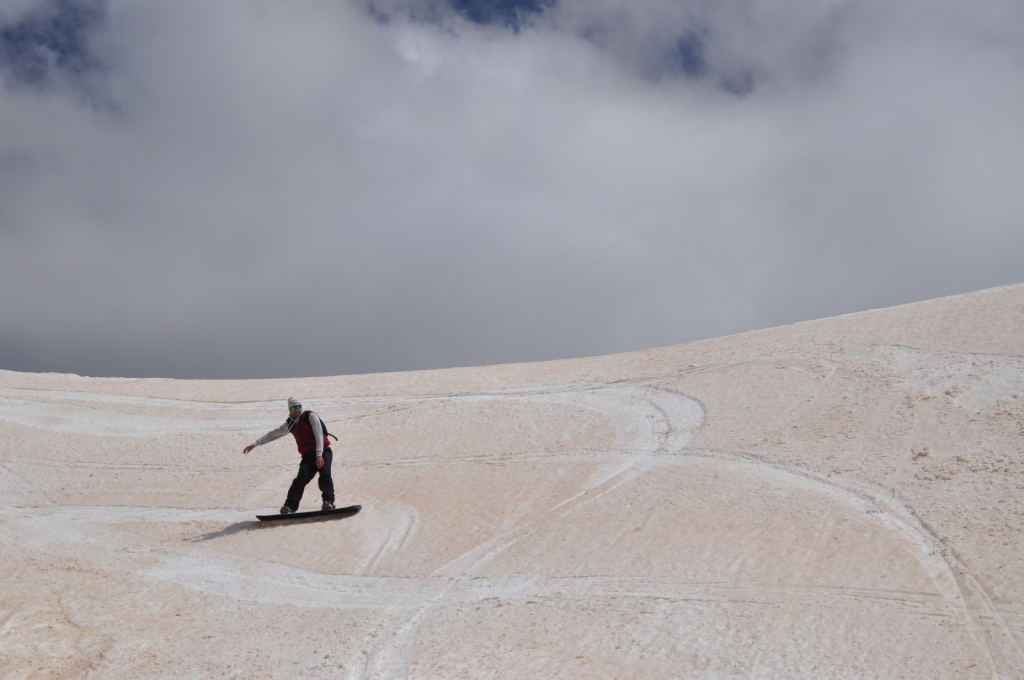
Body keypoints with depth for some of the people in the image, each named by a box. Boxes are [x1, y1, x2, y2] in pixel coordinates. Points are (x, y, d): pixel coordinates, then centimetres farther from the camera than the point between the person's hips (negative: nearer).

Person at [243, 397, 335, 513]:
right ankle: (290, 506, -22)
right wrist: (254, 444, 17)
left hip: (323, 452, -4)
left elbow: (319, 435, -15)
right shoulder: (290, 424, 9)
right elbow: (273, 434, 17)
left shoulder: (310, 416, -6)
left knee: (324, 475, -25)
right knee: (300, 479, -15)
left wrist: (319, 455, -25)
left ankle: (328, 502, -35)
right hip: (308, 455, 4)